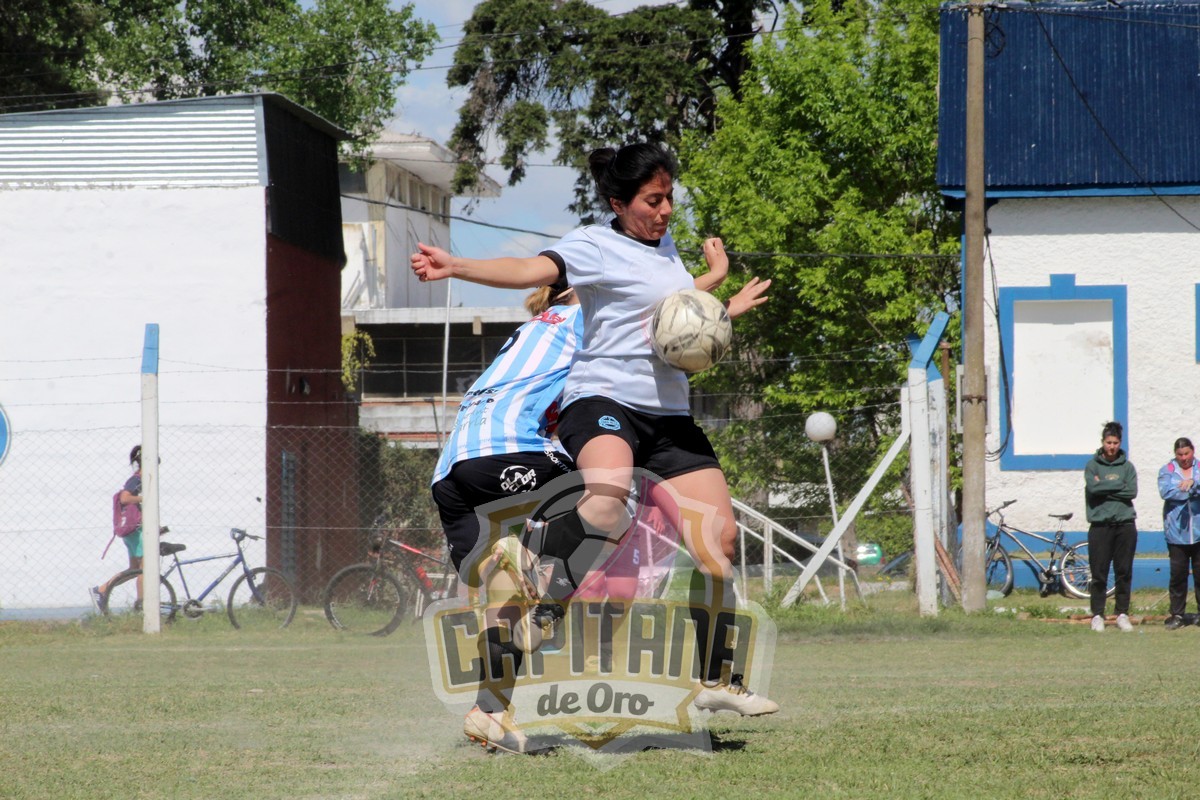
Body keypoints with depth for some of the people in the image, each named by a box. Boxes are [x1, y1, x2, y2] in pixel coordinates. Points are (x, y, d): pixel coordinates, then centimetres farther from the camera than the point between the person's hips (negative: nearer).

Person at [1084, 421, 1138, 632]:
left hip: (1125, 524, 2)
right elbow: (1093, 487, -12)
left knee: (1124, 573, 4)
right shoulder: (1093, 465, 5)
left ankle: (1122, 613, 11)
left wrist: (1105, 488, -7)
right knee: (1099, 574, -2)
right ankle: (1097, 615, 4)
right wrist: (1117, 484, -6)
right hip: (1100, 525, -2)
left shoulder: (1127, 466, 9)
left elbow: (1132, 491, -5)